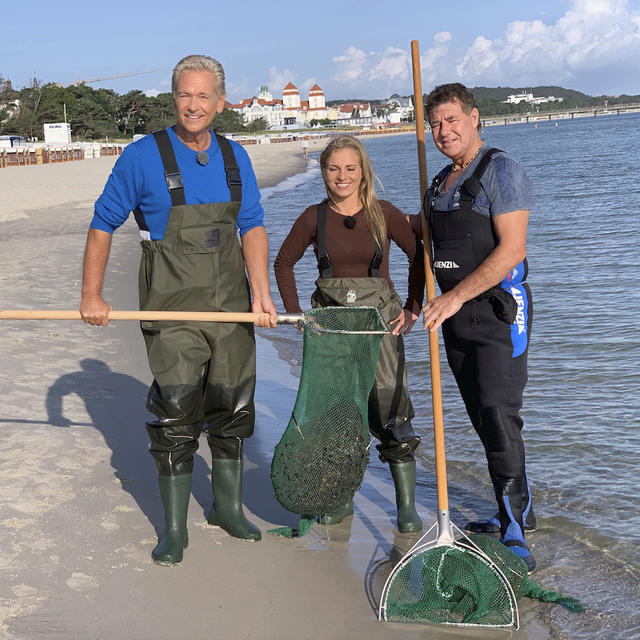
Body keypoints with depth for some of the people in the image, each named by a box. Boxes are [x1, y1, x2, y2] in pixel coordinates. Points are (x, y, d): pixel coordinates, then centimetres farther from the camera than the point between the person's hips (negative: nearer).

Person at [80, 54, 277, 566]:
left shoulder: (235, 158, 7)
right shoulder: (143, 157, -6)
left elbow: (252, 226, 8)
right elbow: (103, 224, 0)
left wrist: (261, 290, -5)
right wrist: (92, 295, -3)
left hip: (231, 305, 5)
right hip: (172, 309, -4)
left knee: (233, 407, 12)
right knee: (176, 414, -6)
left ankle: (228, 506, 31)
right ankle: (174, 528, 8)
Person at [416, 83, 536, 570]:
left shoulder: (501, 170, -11)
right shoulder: (442, 182, 14)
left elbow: (511, 250, -20)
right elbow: (424, 226, 33)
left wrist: (454, 297, -23)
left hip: (498, 310, -8)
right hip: (455, 314, 8)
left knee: (499, 416, -12)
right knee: (483, 419, 12)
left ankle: (514, 533, -6)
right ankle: (517, 512, 25)